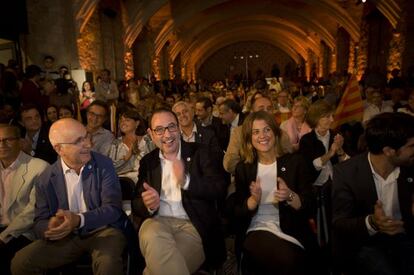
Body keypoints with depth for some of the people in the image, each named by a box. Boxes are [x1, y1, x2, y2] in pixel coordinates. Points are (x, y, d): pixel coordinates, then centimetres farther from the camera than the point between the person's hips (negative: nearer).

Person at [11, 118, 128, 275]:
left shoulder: (104, 165, -7)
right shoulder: (47, 178, -1)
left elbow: (113, 208, -13)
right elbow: (40, 223, 2)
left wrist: (79, 220, -30)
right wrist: (50, 228, -24)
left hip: (102, 230, -3)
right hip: (66, 236, 3)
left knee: (108, 262, -33)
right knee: (20, 262, -13)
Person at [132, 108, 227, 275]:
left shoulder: (200, 152, 6)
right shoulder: (147, 161, 14)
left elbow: (220, 189, -4)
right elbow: (136, 203, 11)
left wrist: (186, 181, -21)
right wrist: (148, 205, -15)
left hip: (193, 226, -2)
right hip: (157, 221, 3)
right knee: (151, 236, -34)